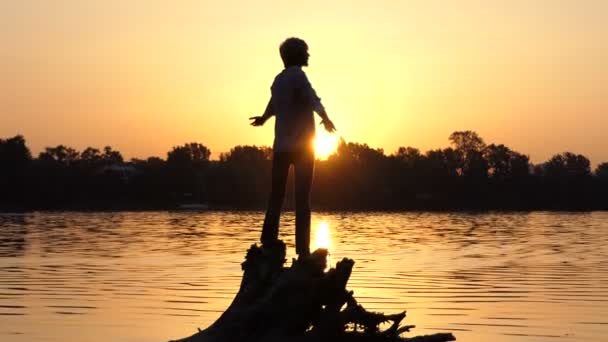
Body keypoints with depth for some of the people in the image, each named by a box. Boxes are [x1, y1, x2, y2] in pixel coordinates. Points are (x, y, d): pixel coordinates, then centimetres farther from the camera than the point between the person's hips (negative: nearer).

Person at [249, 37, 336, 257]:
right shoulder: (296, 74, -8)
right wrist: (324, 116, -47)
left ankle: (268, 243, 9)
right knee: (302, 198, -8)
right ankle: (302, 249, -13)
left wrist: (264, 118, 59)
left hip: (281, 146, 7)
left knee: (276, 195, 11)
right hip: (301, 144, -7)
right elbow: (310, 96, -29)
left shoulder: (279, 79, 16)